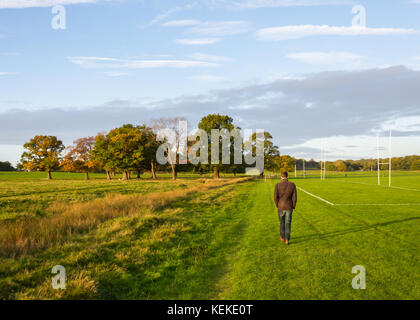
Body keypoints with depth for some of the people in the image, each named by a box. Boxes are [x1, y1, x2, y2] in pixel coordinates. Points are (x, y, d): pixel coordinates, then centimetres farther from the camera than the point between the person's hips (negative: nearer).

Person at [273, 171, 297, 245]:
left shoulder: (277, 185, -11)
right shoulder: (292, 185, -8)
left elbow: (275, 197, -12)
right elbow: (294, 197, -8)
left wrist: (277, 206, 6)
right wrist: (293, 206, 7)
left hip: (281, 207, 0)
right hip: (289, 207, 0)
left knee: (282, 222, 19)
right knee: (288, 223, 9)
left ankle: (282, 237, 31)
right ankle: (287, 240, 2)